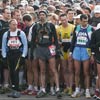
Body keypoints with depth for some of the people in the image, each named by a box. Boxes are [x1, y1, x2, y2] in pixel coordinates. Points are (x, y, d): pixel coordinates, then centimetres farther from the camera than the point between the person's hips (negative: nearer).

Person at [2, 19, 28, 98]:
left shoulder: (21, 33, -1)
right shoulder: (6, 34, 8)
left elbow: (25, 45, -1)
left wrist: (23, 56, -8)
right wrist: (4, 57, 2)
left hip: (18, 54, -4)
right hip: (9, 55, 4)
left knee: (15, 72, -15)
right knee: (11, 73, 7)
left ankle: (16, 91, -14)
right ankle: (14, 90, 16)